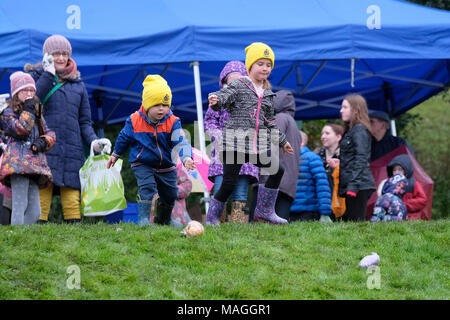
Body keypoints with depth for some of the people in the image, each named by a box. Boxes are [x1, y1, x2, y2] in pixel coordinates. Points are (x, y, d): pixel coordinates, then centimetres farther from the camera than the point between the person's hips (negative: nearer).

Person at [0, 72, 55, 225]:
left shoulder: (37, 115, 25)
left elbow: (50, 134, 22)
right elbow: (21, 129, -12)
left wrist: (43, 141, 1)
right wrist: (28, 110, -5)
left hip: (35, 165, 7)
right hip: (18, 163, -7)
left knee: (35, 212, 2)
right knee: (19, 206, -16)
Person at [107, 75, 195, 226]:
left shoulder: (172, 122, -14)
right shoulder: (134, 121, -13)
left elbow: (180, 142, -24)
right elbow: (124, 138, 5)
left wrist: (186, 158, -43)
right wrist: (115, 155, 18)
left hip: (166, 166, 3)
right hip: (142, 164, -3)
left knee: (170, 195, 13)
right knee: (147, 187, -27)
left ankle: (163, 220, 40)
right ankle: (143, 218, -24)